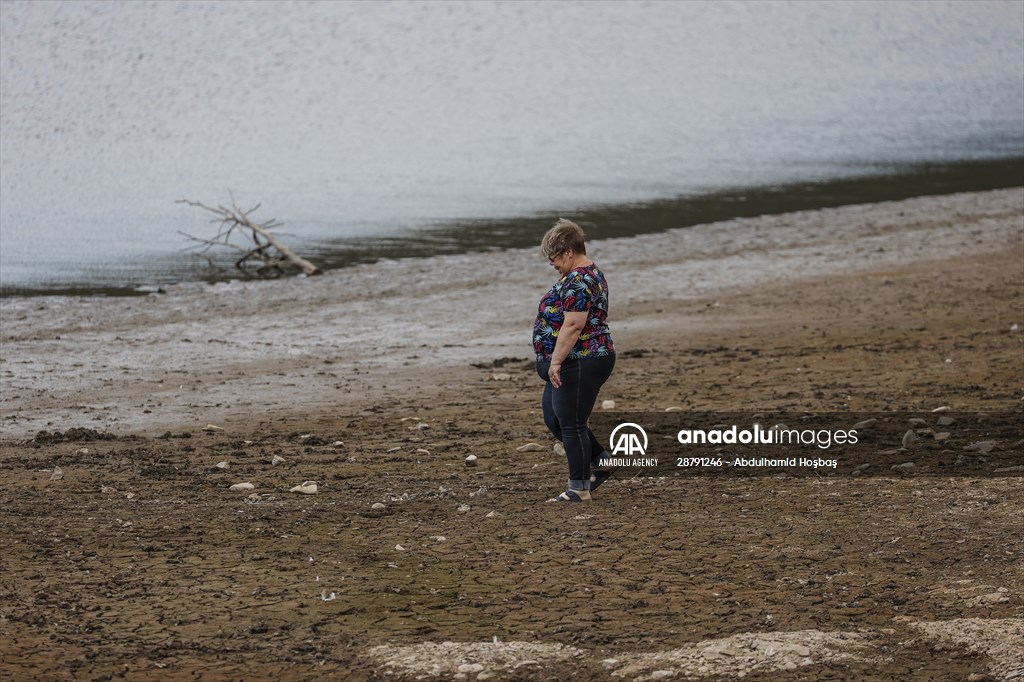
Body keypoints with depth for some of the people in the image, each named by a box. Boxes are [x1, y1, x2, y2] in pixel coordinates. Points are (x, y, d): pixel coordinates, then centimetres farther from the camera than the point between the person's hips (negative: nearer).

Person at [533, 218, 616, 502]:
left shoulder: (578, 281, -19)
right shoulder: (590, 272, 15)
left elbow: (573, 325, -26)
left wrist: (555, 362, -24)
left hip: (580, 363, -11)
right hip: (588, 360, 11)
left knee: (570, 424, -5)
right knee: (553, 417, 16)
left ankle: (579, 489, 0)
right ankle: (601, 460, 22)